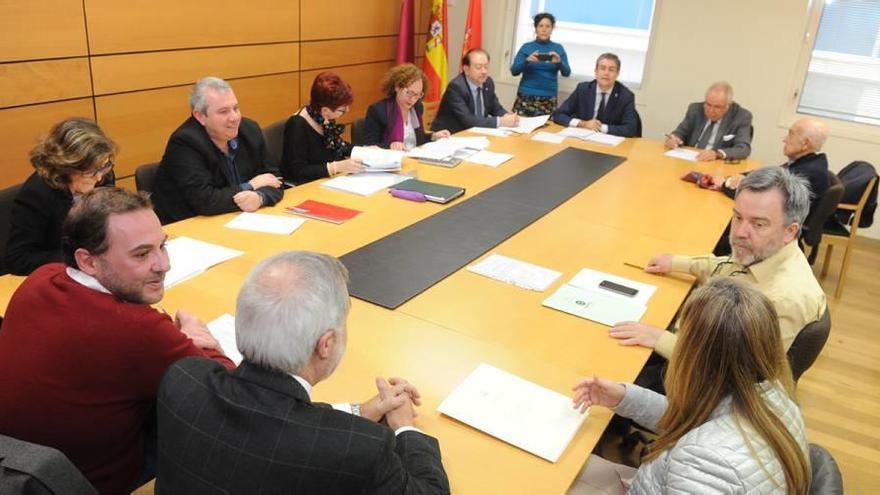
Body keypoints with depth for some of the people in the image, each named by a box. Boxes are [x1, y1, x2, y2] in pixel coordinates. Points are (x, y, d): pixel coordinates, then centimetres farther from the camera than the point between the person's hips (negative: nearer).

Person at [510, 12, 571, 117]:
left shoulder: (558, 48, 7)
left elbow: (566, 73, 0)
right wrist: (527, 61, -20)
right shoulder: (526, 47, 4)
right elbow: (514, 71, -3)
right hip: (526, 97, -1)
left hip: (549, 99, 1)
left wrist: (559, 62, -20)